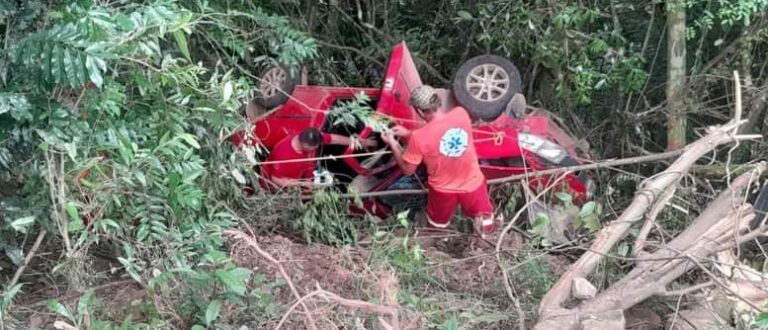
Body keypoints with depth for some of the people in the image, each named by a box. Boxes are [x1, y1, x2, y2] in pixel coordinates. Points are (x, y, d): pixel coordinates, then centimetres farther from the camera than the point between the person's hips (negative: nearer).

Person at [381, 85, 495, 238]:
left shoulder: (419, 138, -28)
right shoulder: (461, 113, -17)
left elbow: (407, 170, -11)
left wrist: (392, 144, -1)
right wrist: (408, 134, 4)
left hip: (443, 190, -2)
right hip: (472, 183, 2)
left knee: (437, 224, 31)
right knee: (486, 226, 27)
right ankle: (481, 218, 13)